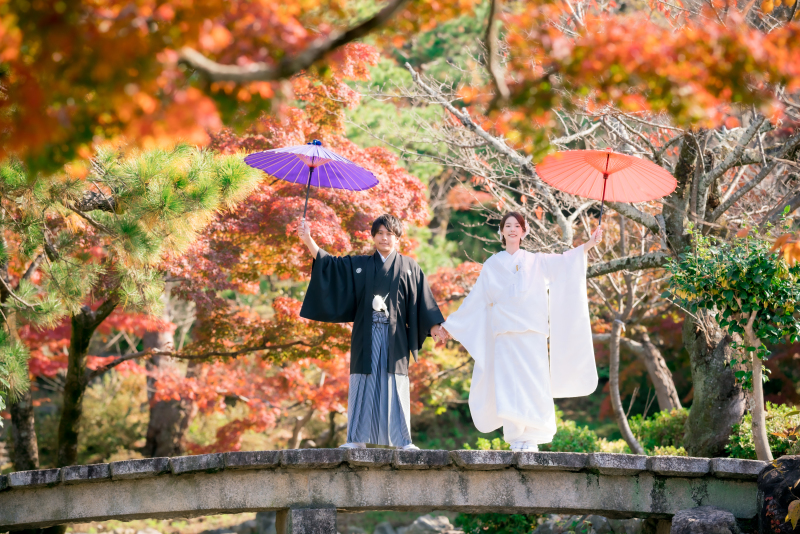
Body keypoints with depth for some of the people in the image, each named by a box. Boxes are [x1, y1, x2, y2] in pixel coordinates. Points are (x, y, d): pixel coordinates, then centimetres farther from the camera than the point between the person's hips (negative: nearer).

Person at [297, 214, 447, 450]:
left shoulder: (409, 267, 10)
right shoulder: (359, 265, 14)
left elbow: (422, 300, 5)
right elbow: (328, 263, 11)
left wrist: (435, 326, -5)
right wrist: (308, 240, 0)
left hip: (394, 335, -1)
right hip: (367, 335, 1)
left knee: (395, 385, -5)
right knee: (364, 383, -2)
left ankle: (402, 441, -5)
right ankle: (357, 438, -1)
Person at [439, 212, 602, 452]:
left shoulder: (536, 262, 14)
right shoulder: (492, 265, 16)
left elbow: (564, 262, 0)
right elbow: (475, 300, 21)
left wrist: (589, 244, -13)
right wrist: (451, 323, 23)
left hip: (531, 332, 0)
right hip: (505, 333, 0)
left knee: (533, 383, -8)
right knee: (509, 384, -9)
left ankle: (531, 440, -8)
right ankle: (517, 439, -9)